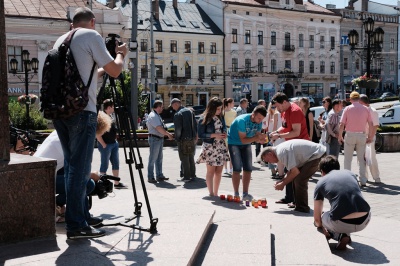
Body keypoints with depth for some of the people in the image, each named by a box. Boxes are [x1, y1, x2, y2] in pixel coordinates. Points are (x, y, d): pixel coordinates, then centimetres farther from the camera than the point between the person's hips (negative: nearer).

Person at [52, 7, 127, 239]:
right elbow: (115, 71, -2)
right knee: (79, 168, -5)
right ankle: (76, 225, -3)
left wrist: (100, 69, 36)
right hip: (81, 110, -7)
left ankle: (73, 219, 19)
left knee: (72, 166, 14)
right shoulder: (91, 35, -1)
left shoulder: (61, 41, 21)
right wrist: (121, 54, 17)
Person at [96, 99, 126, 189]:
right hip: (106, 145, -9)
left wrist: (116, 140, 16)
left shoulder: (112, 116, 12)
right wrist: (103, 144, -18)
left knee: (116, 164, 12)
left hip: (114, 143, 9)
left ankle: (117, 183, 20)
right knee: (104, 165, 0)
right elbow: (97, 133, -19)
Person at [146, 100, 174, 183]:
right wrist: (168, 134, -13)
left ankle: (159, 175, 20)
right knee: (153, 159, -5)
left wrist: (168, 133, 10)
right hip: (154, 138, -10)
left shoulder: (157, 115, 15)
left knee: (159, 158, 13)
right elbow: (159, 129, -22)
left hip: (160, 139, 10)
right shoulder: (153, 116, -17)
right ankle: (150, 177, 1)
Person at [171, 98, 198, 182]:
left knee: (184, 159, 1)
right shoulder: (190, 111, 9)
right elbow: (195, 124, 12)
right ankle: (192, 175, 22)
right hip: (192, 138, 7)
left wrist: (177, 138, -5)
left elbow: (178, 128, -18)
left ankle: (187, 177, 4)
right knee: (191, 158, 16)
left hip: (184, 139, -7)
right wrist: (195, 135, 17)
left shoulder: (177, 114, -14)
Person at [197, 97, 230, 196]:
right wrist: (214, 135, -19)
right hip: (210, 147, -5)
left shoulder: (220, 117, 6)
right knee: (211, 171, 2)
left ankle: (216, 193, 18)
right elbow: (200, 134, -11)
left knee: (219, 171, 8)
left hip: (221, 147, 5)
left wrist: (224, 133, -3)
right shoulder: (204, 119, -10)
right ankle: (211, 193, 11)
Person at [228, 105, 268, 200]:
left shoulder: (259, 123, -11)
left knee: (248, 169, 2)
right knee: (237, 169, -12)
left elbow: (257, 136, -4)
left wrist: (260, 140, -27)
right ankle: (236, 194, -5)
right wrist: (256, 137, -40)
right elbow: (243, 140, -29)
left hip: (246, 144, 6)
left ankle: (245, 194, 10)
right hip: (234, 143, -6)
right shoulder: (242, 120, -30)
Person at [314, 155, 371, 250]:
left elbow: (317, 219, 17)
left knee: (323, 217, 28)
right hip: (365, 221, 4)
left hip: (343, 224, -4)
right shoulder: (350, 173, 21)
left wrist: (323, 230, 42)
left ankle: (340, 236, 4)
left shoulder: (321, 183, 12)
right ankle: (346, 234, 20)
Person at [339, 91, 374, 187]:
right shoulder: (365, 109, 3)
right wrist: (370, 137, 10)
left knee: (348, 159, 6)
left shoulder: (347, 108, -3)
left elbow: (342, 124, -7)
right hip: (361, 135, 2)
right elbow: (371, 124, 1)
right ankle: (363, 180, 10)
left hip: (350, 135, -2)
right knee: (361, 159, 10)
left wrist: (340, 136, 3)